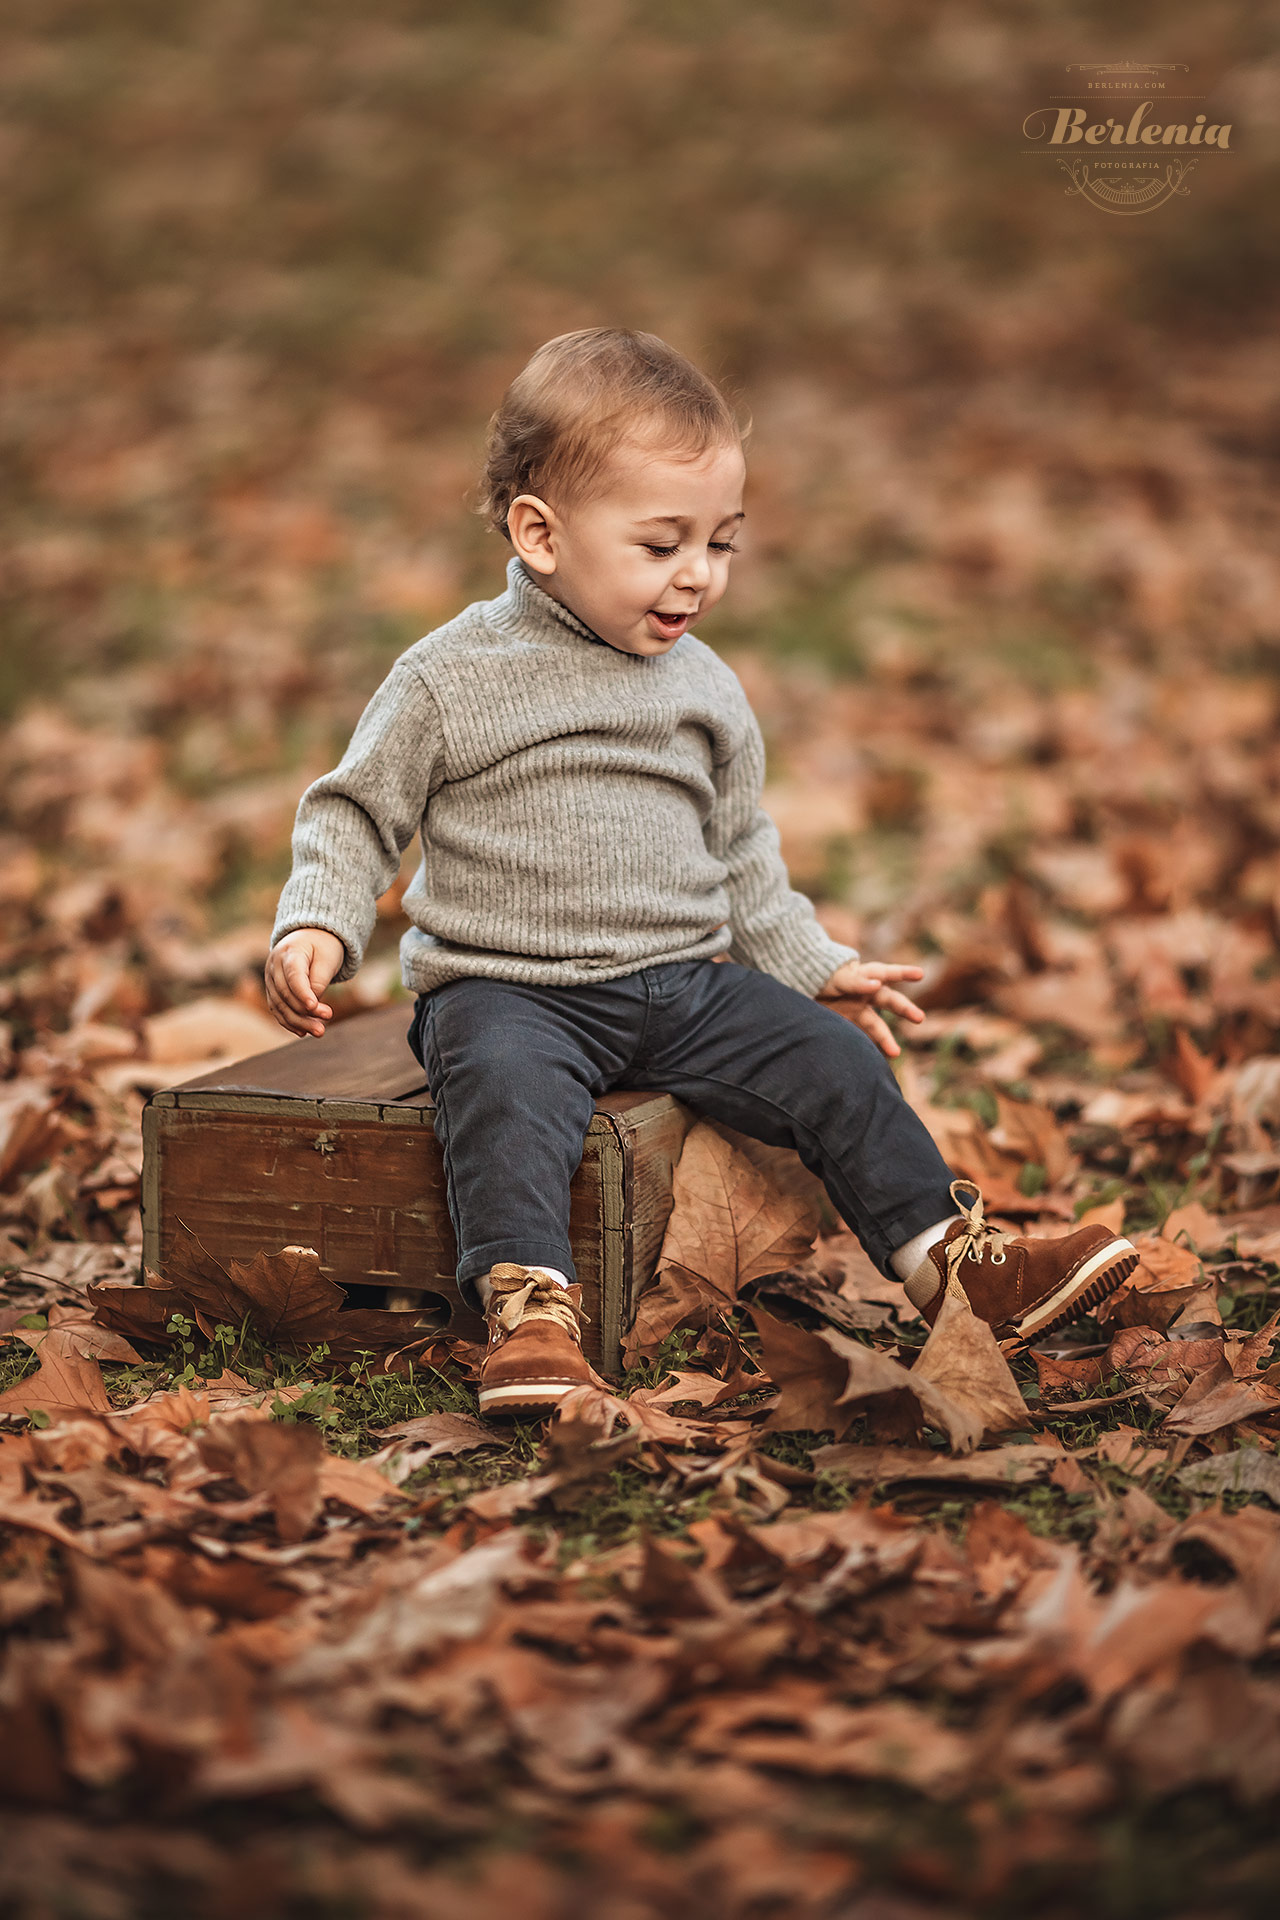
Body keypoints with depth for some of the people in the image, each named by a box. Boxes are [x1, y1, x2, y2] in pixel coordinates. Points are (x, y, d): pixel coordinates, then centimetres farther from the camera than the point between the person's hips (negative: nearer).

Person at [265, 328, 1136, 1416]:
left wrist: (813, 967, 18)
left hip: (686, 981, 4)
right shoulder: (451, 682, -5)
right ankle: (528, 1307, -41)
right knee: (506, 1087, -35)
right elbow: (358, 816, 2)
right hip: (506, 989, -4)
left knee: (834, 1059, -10)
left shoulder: (705, 690, 11)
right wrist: (316, 928, -14)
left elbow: (739, 854, 22)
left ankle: (951, 1258, -3)